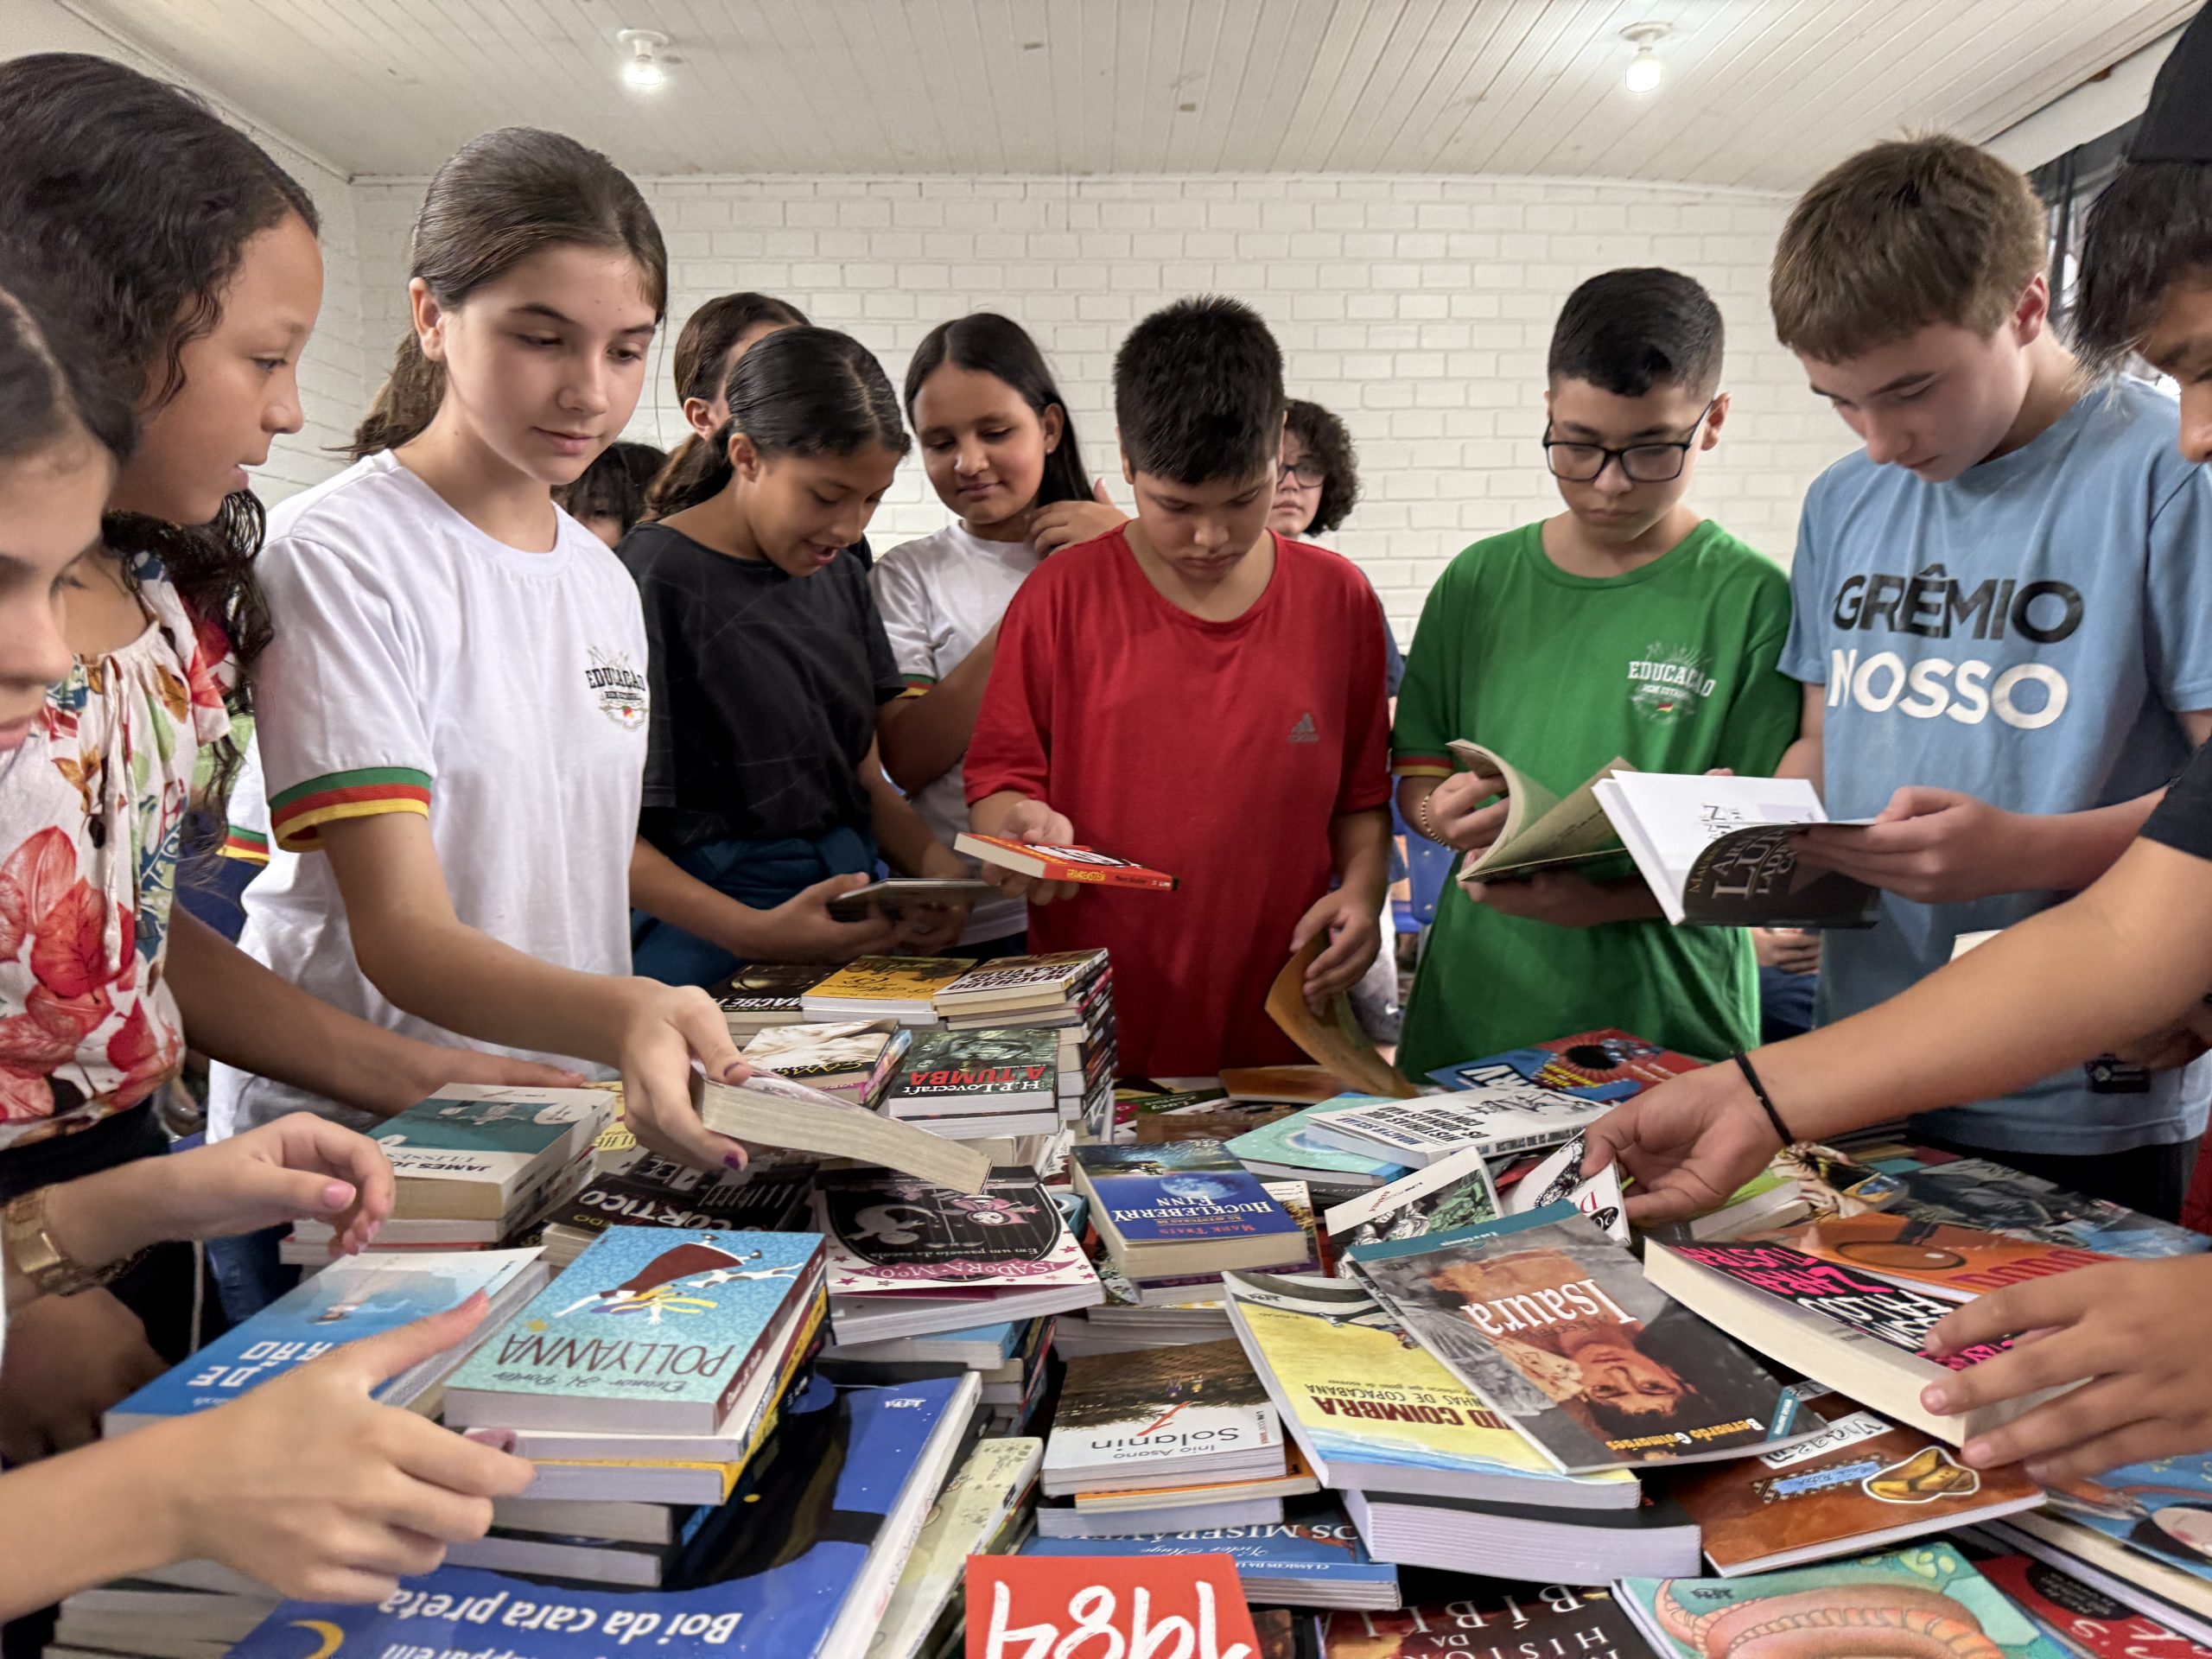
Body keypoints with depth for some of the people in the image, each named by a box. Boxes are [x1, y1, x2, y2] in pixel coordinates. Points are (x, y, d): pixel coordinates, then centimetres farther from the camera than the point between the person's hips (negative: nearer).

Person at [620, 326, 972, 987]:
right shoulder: (657, 584, -11)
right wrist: (752, 932, -24)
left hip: (854, 925, 6)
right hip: (714, 946, -6)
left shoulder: (837, 572, 11)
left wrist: (933, 862, -5)